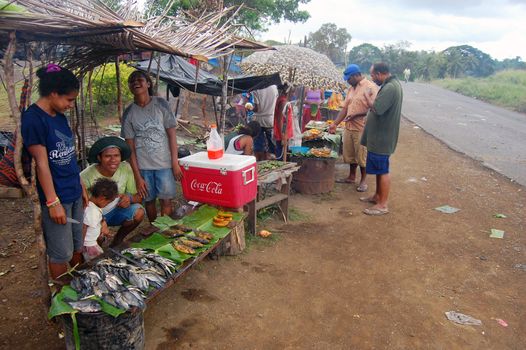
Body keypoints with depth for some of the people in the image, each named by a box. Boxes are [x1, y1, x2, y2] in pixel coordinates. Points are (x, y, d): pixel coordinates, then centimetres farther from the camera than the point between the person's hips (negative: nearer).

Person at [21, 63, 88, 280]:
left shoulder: (60, 116, 9)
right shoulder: (33, 118, -14)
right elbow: (42, 163, -16)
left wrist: (81, 186, 17)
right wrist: (53, 202, -16)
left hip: (74, 193, 8)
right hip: (57, 197, -8)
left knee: (78, 245, 17)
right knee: (61, 253, 5)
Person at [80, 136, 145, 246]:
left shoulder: (125, 168, -14)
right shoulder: (86, 177, -25)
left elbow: (139, 197, -9)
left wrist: (130, 198, -33)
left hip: (115, 211, 3)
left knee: (138, 213, -24)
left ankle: (118, 240, 3)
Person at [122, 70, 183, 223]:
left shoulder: (161, 104, -1)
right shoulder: (129, 113, 2)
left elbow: (171, 134, -1)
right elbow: (130, 146, 1)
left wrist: (175, 163, -6)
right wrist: (137, 176, -3)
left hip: (164, 164, -1)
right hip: (143, 166, 2)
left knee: (166, 201, -2)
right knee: (149, 201, 9)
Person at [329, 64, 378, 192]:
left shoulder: (370, 87, -11)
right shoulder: (351, 88, 14)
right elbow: (345, 108, 16)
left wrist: (356, 115, -20)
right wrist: (335, 124, 12)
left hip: (362, 128, -7)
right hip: (349, 127, 7)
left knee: (362, 155, 2)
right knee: (350, 154, 15)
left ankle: (363, 180, 16)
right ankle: (351, 177, 31)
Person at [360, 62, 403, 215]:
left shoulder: (390, 88, -22)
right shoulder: (392, 84, 12)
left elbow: (377, 109, -28)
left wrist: (368, 97, -13)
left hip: (382, 137, -10)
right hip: (380, 135, 10)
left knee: (383, 170, -2)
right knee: (379, 169, 20)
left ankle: (383, 205, 7)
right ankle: (378, 196, 34)